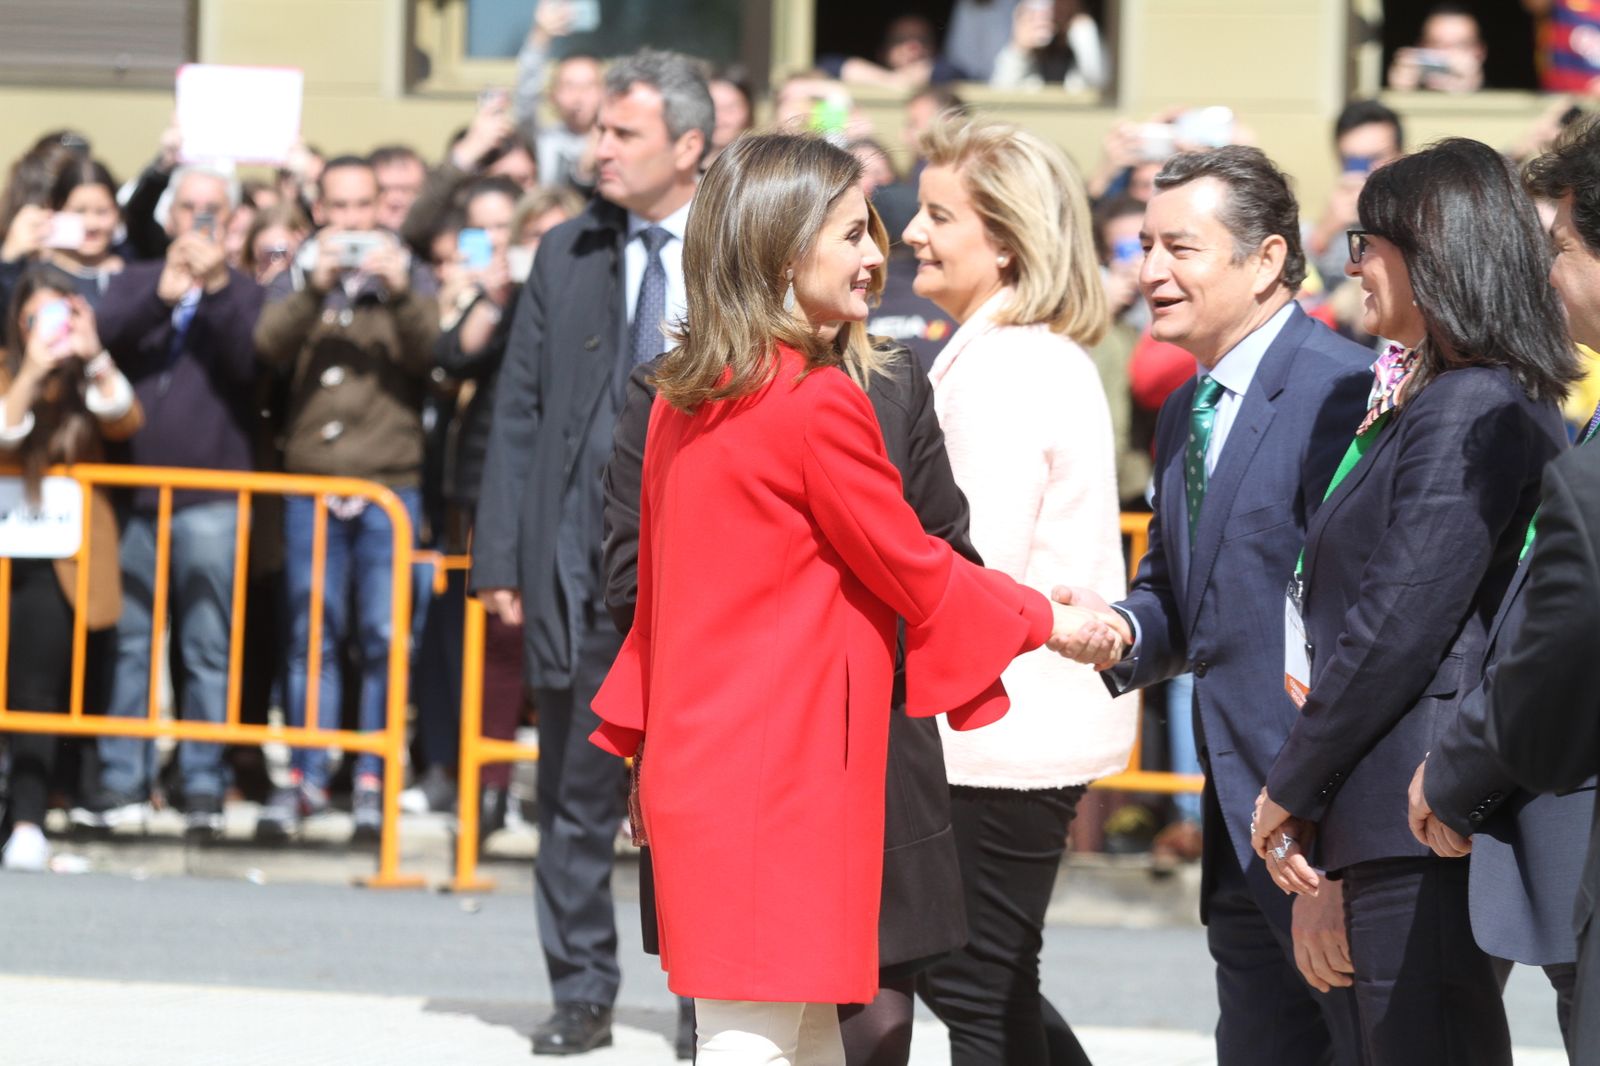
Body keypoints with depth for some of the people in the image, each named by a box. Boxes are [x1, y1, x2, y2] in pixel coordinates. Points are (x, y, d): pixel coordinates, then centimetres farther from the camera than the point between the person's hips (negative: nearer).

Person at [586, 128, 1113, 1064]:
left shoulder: (683, 397, 11)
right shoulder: (819, 402, -15)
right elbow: (916, 571, -6)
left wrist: (643, 745, 25)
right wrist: (1045, 623, 9)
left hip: (696, 764, 9)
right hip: (782, 771, -9)